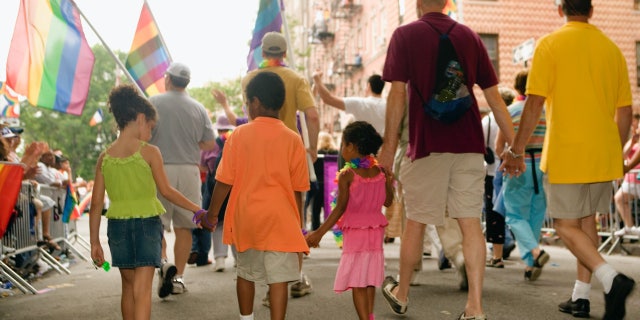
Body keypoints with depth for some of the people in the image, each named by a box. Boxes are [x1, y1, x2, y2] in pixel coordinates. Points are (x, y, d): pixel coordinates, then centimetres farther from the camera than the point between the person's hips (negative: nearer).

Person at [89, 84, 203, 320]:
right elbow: (166, 191, -8)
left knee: (129, 285, 19)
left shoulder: (105, 157, 3)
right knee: (143, 288, -4)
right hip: (146, 222, -4)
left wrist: (94, 242, 10)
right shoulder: (149, 152, -8)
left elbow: (96, 204, 4)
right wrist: (197, 210, 1)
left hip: (117, 225, 4)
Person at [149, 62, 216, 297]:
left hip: (160, 169, -2)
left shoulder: (153, 103, -3)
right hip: (189, 170, 2)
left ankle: (163, 262, -17)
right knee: (183, 226, 8)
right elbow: (210, 144, 7)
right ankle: (178, 276, 11)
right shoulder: (198, 108, 6)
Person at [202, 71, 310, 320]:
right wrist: (296, 225, 11)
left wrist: (212, 215, 8)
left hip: (245, 218, 2)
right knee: (279, 278, 0)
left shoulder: (239, 135, -4)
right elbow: (297, 189, -1)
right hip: (280, 219, -2)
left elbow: (224, 181, -3)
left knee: (246, 272, 19)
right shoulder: (292, 139, -4)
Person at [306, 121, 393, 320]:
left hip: (354, 233, -6)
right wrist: (389, 182, 23)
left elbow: (340, 209, -15)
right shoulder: (380, 172, 2)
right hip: (376, 231, 6)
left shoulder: (347, 175, -14)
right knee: (369, 281, 17)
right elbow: (387, 202, 9)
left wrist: (319, 233, -11)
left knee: (357, 283, -1)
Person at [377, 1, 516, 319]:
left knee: (416, 222, 10)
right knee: (470, 223, 3)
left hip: (428, 144, -3)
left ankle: (401, 294, 27)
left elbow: (398, 93, -9)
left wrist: (389, 145, -3)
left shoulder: (405, 35, -1)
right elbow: (493, 95, 7)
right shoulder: (469, 36, 9)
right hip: (469, 144, 3)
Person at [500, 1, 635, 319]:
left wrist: (516, 150, -5)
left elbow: (534, 103, -12)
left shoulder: (550, 44, -6)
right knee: (587, 220, 15)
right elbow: (624, 111, 11)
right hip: (604, 154, 5)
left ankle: (611, 278, -16)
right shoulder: (612, 49, 8)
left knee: (566, 225, 3)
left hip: (566, 153, -5)